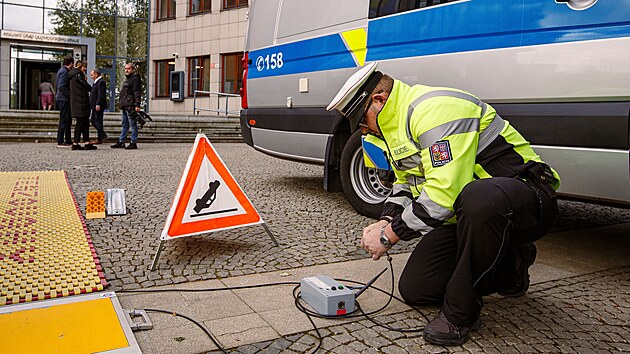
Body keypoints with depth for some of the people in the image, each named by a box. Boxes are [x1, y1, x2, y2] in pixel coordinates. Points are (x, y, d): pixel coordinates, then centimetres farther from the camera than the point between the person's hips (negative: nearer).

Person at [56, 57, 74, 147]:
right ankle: (60, 142, -2)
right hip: (64, 100, -10)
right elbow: (61, 87, -22)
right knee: (64, 121, -6)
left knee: (68, 120, 13)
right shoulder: (64, 72, -13)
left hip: (63, 99, 10)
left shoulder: (62, 70, 17)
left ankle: (68, 141, 17)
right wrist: (71, 94, -17)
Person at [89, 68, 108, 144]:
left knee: (98, 121, -5)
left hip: (98, 106, -11)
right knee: (92, 120, 15)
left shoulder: (101, 82, -14)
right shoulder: (96, 82, 18)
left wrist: (98, 104, -26)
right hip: (95, 106, 11)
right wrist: (91, 105, 17)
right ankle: (103, 134, 21)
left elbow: (101, 94, -22)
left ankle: (99, 139, 1)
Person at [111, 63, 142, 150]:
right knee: (125, 125, 13)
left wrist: (137, 105, -23)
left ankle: (133, 143, -3)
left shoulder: (135, 79, -8)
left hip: (131, 106, -10)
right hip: (125, 106, 10)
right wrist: (121, 103, 23)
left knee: (133, 125, -6)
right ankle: (121, 142, 17)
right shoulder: (128, 79, 23)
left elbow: (137, 93, -16)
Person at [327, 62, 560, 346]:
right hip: (467, 214, 9)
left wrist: (390, 235, -21)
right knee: (414, 290, 3)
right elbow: (406, 182, 19)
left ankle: (460, 312, -23)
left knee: (479, 199, -45)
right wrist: (387, 221, 0)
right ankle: (507, 268, 19)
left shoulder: (435, 109, -23)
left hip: (526, 197, -9)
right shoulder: (398, 121, 11)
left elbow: (445, 192, -32)